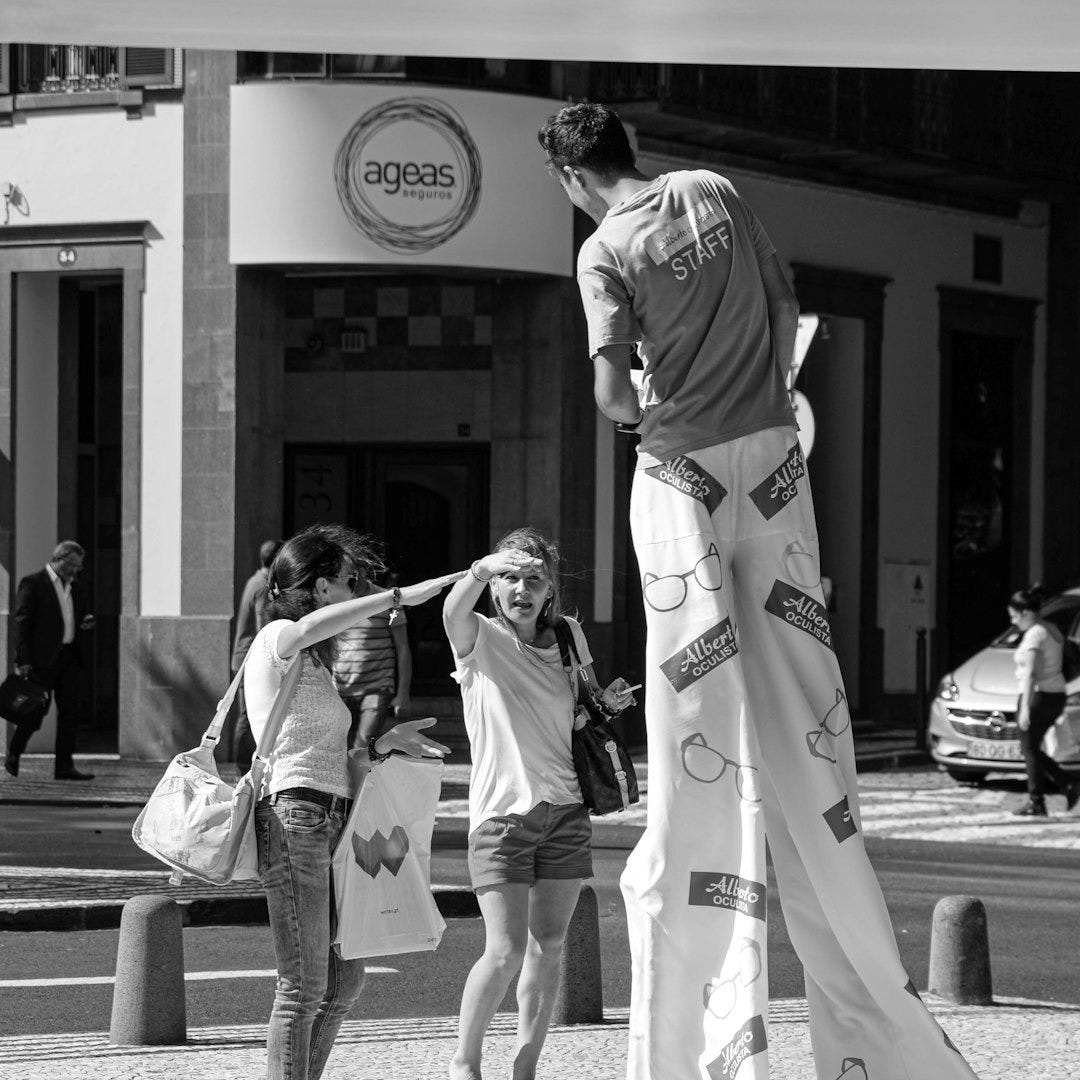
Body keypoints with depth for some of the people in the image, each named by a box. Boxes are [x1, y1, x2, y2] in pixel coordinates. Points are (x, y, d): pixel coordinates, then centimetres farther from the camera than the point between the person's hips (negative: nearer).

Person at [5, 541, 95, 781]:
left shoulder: (73, 587, 17)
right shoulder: (32, 583, -5)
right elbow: (22, 622, -9)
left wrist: (86, 622, 5)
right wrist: (23, 660, -16)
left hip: (69, 657, 7)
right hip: (42, 659, -7)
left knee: (70, 711, 1)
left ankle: (64, 766, 4)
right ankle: (13, 755, 19)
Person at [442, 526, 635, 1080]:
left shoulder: (567, 636, 9)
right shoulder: (482, 640, -4)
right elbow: (453, 611, -29)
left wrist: (606, 703, 2)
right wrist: (483, 570, -49)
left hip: (565, 808, 5)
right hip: (502, 810, -5)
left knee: (547, 947, 5)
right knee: (506, 950, -12)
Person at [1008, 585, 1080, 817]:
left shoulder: (1034, 635, -16)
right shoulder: (1052, 630, 13)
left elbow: (1030, 673, -22)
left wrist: (1025, 707, -25)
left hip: (1039, 696, -9)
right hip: (1057, 694, 9)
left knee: (1030, 749, 0)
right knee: (1032, 749, 16)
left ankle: (1036, 803, 2)